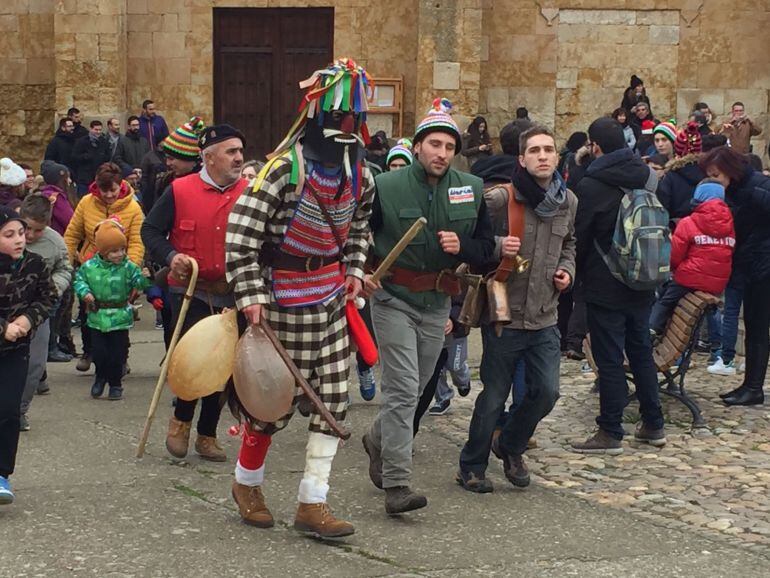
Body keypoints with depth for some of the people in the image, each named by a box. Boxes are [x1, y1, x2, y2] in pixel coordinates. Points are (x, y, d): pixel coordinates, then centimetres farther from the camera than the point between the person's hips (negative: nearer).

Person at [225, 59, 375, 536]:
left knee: (333, 399, 3)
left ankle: (313, 504, 10)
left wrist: (354, 269, 9)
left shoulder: (359, 172, 4)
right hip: (286, 299, -6)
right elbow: (240, 230, -20)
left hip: (332, 297, 7)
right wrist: (251, 294, -23)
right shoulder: (285, 168, -19)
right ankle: (247, 482, 29)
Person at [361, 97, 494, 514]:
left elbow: (487, 246, 6)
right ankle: (396, 483, -9)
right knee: (403, 389, -11)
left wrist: (462, 246, -15)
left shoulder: (472, 189, 1)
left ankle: (378, 440, 45)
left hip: (437, 303, 5)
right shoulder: (386, 187, -9)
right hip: (394, 297, -5)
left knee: (415, 387, 18)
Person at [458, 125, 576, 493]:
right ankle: (471, 466, 22)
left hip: (545, 319, 5)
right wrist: (498, 246, -26)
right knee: (494, 397, 3)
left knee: (546, 391, 4)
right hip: (504, 315, -5)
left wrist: (567, 268, 6)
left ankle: (511, 446, 31)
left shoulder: (568, 201, 5)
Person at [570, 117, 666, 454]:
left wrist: (577, 273, 7)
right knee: (641, 352, 16)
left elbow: (579, 238, -9)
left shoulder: (591, 186, -15)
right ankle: (653, 425, 22)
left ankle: (610, 433, 3)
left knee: (609, 359, -1)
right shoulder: (647, 177, 4)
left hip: (606, 287, -6)